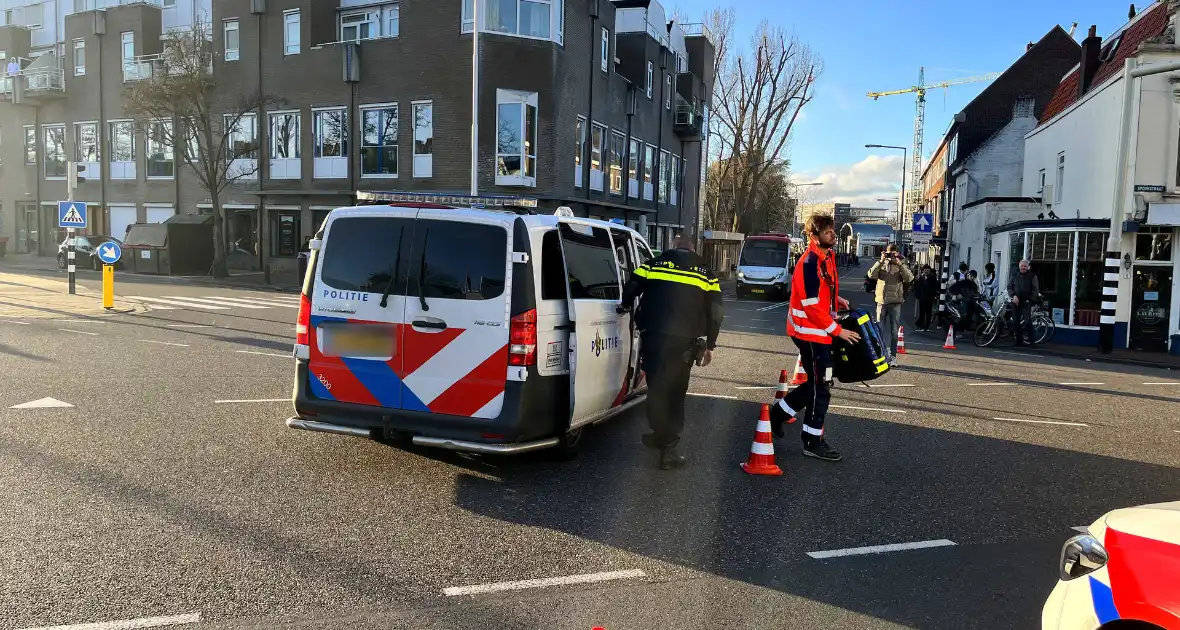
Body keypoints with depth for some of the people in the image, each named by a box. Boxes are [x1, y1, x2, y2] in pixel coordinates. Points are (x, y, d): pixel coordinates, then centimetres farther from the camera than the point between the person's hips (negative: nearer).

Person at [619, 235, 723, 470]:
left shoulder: (654, 264, 12)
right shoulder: (705, 273, 15)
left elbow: (631, 288, 10)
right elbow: (715, 312, 11)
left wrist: (625, 306, 32)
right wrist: (709, 345, 17)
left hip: (653, 336, 0)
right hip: (684, 341, 1)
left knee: (656, 388, 11)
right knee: (675, 392, 8)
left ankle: (661, 436, 21)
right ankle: (669, 448, 6)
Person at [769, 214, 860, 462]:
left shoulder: (827, 256, 9)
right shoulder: (810, 263, -21)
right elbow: (812, 306, -23)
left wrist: (838, 300, 7)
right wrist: (837, 330, -18)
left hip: (819, 331, 9)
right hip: (810, 332, -9)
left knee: (817, 382, 18)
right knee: (821, 386, -1)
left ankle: (779, 413, 32)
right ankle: (813, 442, 10)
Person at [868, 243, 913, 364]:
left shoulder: (901, 266, 5)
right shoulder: (881, 265, 8)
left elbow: (909, 278, -12)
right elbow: (871, 275, -9)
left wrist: (899, 264, -18)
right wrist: (881, 261, -16)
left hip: (895, 302, -1)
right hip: (882, 301, 1)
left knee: (894, 331, 4)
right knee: (880, 329, 7)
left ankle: (892, 356, 9)